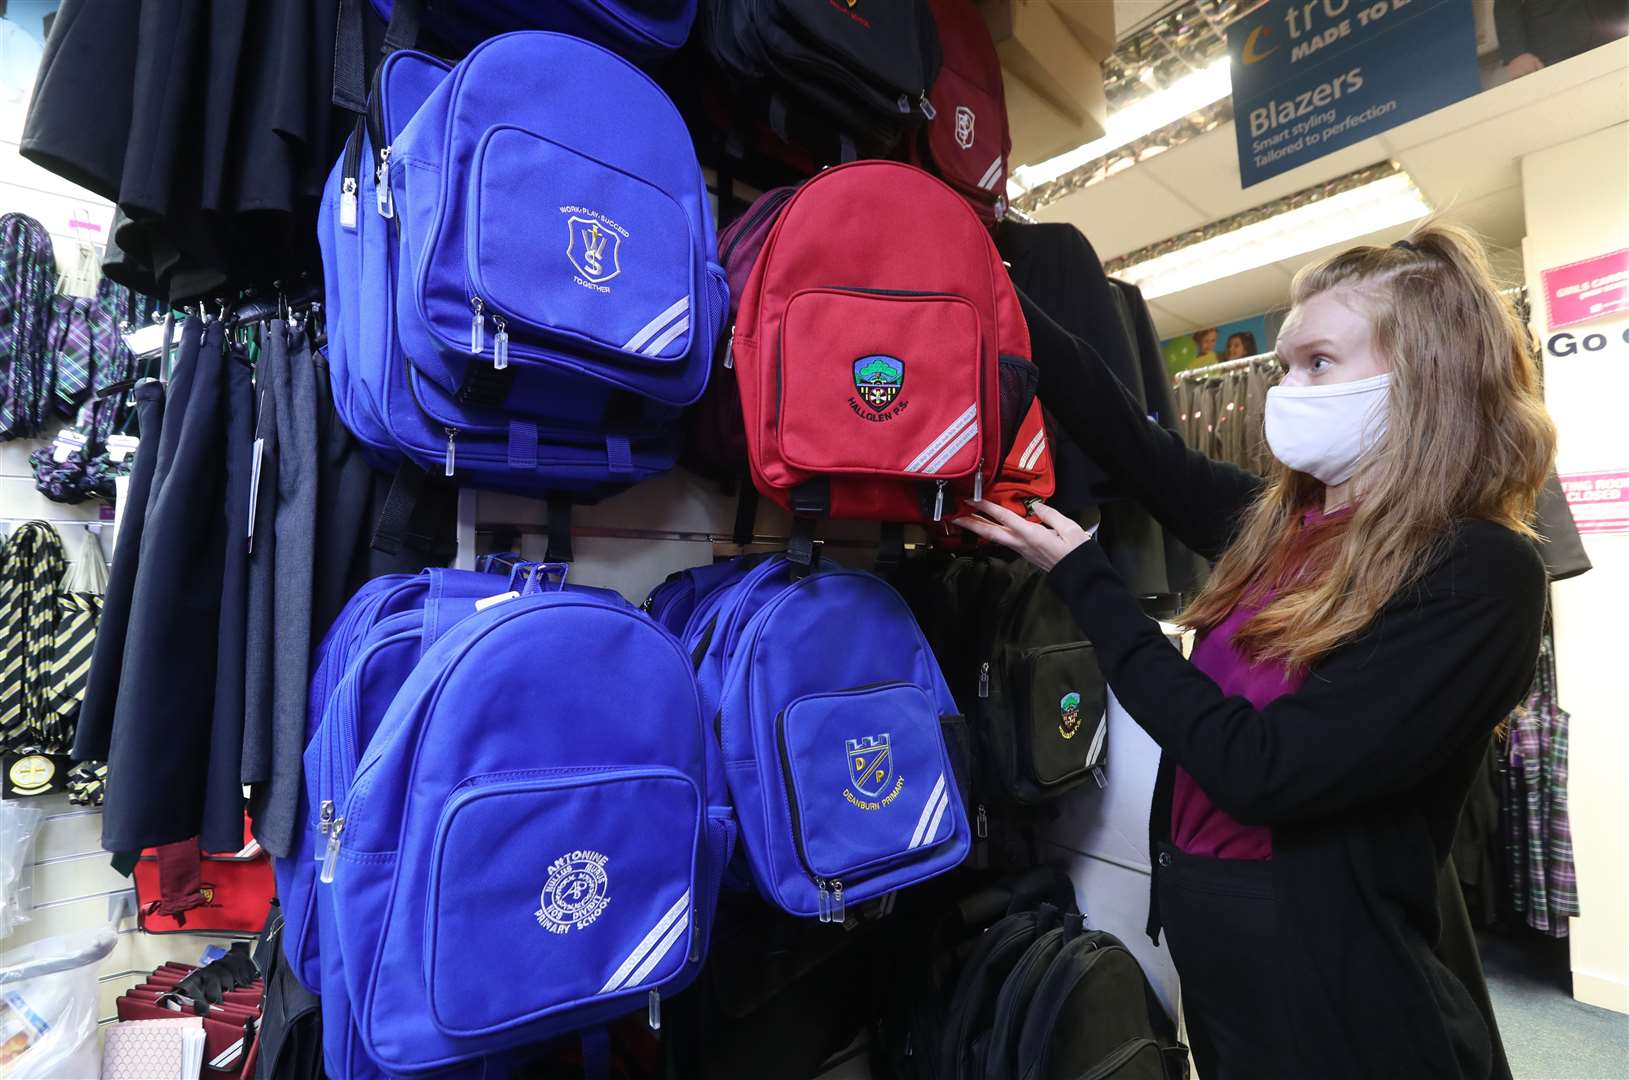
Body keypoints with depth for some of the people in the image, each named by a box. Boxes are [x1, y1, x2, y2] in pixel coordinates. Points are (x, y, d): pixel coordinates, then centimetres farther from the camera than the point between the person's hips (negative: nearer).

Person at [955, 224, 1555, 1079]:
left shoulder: (1479, 573, -19)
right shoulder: (1273, 523, 0)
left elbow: (1257, 766, -25)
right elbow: (1126, 434, 3)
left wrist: (1083, 578, -20)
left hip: (1329, 980, -6)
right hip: (1203, 928, 7)